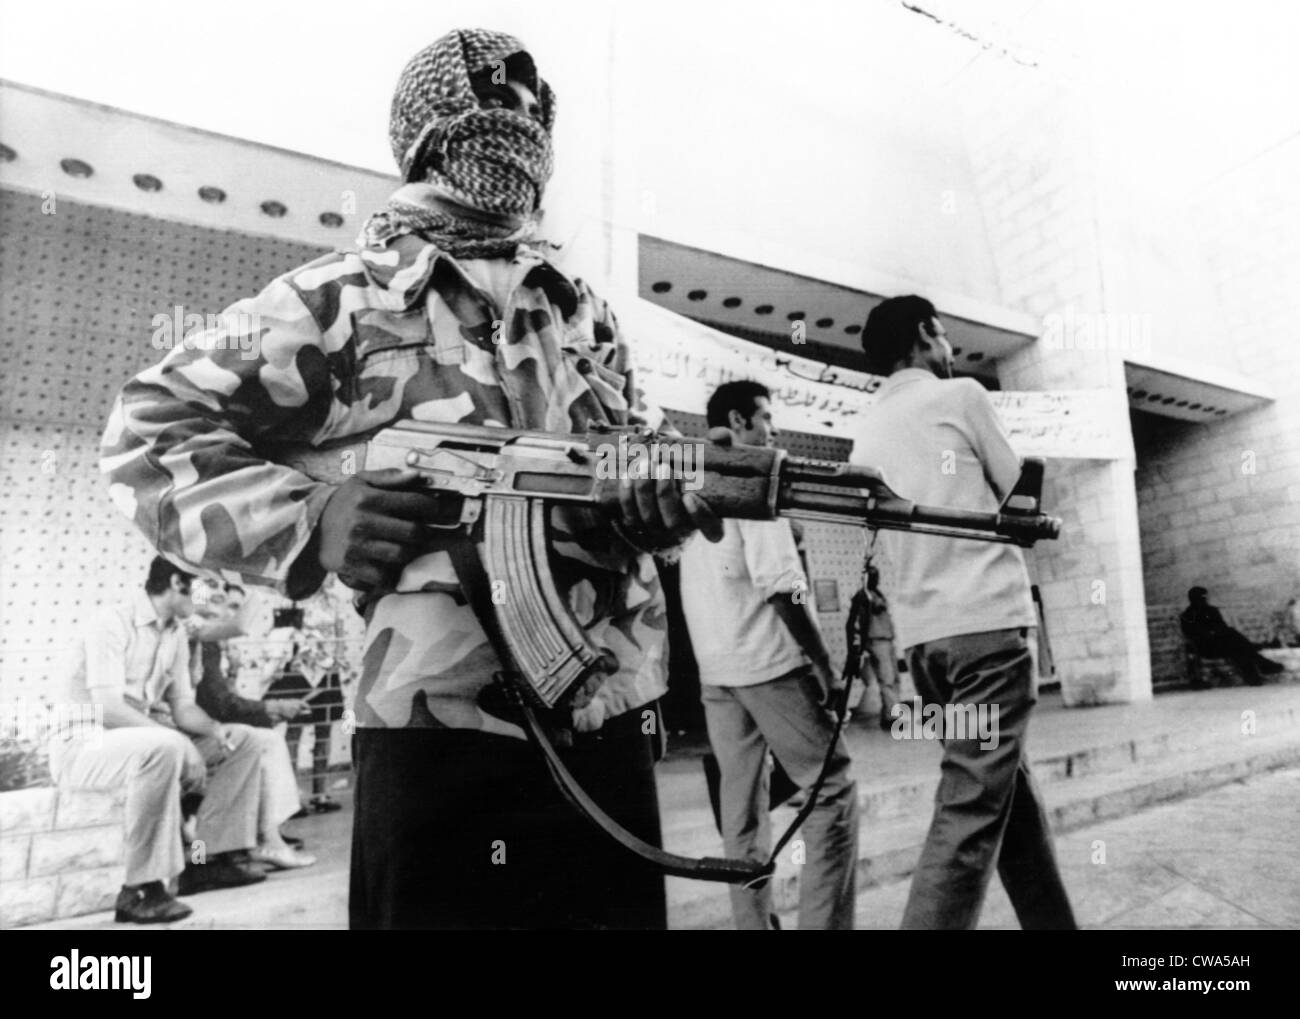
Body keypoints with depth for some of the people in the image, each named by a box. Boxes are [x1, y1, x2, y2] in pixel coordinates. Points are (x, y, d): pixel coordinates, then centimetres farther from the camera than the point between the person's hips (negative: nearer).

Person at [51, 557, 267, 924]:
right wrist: (185, 747, -30)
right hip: (84, 745, -8)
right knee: (167, 747, -38)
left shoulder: (176, 634, 8)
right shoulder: (112, 622, -17)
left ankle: (208, 859, -2)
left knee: (242, 741, -1)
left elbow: (182, 706, 7)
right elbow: (108, 709, -27)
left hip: (148, 740, 8)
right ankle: (141, 889, -27)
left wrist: (216, 730, -15)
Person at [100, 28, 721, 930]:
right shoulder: (347, 296, -1)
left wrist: (681, 487, -11)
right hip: (445, 750, -5)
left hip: (611, 733, 6)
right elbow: (150, 426, 2)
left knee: (624, 910, 21)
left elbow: (643, 459, 13)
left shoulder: (583, 310, 14)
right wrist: (306, 521, -13)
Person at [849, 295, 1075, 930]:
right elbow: (1020, 497, 7)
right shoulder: (960, 395, -2)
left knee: (1008, 792, 19)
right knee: (969, 817, -6)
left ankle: (1052, 921, 32)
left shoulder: (866, 431, 13)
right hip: (987, 620, -7)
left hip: (921, 634, 7)